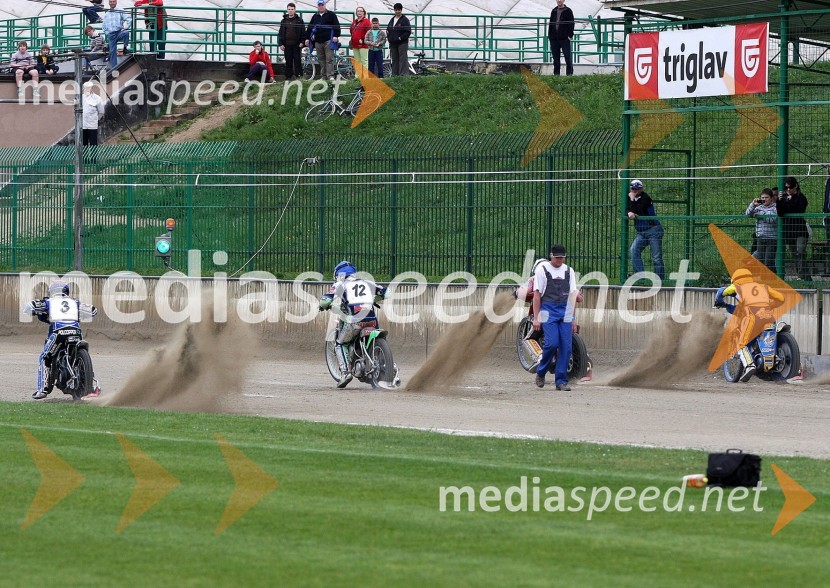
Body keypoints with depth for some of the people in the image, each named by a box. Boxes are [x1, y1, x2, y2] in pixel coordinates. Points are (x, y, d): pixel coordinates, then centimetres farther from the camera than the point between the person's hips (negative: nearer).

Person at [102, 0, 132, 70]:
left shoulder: (120, 12, 4)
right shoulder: (106, 14, 17)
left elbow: (129, 19, -2)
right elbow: (104, 26, 25)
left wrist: (125, 27, -11)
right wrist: (107, 33, 10)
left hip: (119, 32, -3)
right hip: (111, 35, 3)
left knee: (126, 32, -37)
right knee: (112, 52, -3)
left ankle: (125, 48, -24)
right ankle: (113, 68, -1)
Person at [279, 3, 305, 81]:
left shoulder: (299, 20, 4)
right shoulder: (284, 21, 11)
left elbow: (303, 32, 2)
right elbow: (281, 33, 11)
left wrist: (302, 42, -7)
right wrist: (281, 44, 3)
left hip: (296, 45, -3)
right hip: (287, 45, 3)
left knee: (297, 61, -2)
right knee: (288, 62, 4)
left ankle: (299, 76, 0)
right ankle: (288, 77, 7)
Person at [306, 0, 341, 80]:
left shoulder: (331, 15, 4)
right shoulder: (315, 17, 18)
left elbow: (336, 25, -2)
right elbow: (310, 28, 20)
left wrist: (336, 36, -13)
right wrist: (307, 38, 14)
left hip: (328, 41, -5)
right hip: (318, 42, 5)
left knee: (329, 59, -9)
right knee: (321, 59, 6)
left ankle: (330, 76, -12)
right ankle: (323, 76, 10)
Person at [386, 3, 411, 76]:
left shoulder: (405, 20, -5)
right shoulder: (392, 20, 17)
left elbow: (408, 31, -10)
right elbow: (388, 30, 24)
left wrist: (401, 38, -15)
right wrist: (389, 38, 8)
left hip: (402, 43, -7)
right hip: (393, 44, 7)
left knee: (403, 59, -11)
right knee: (394, 60, 10)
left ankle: (403, 74, -15)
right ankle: (394, 75, 14)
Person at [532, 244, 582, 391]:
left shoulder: (568, 271, 16)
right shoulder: (542, 269, 3)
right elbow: (537, 295, -1)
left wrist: (577, 297, -3)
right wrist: (536, 317, -6)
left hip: (565, 312, 4)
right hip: (548, 310, -4)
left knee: (566, 347, -4)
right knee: (552, 343, -17)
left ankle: (561, 380, 1)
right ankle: (541, 372, 6)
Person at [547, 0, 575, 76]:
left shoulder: (568, 11, 0)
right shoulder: (554, 11, 14)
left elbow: (571, 24, -4)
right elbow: (551, 24, 17)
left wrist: (570, 35, -12)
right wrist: (549, 36, 10)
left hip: (565, 38, -5)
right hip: (554, 38, 5)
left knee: (568, 57, -6)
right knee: (556, 58, 8)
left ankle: (569, 73, -3)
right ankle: (556, 74, 13)